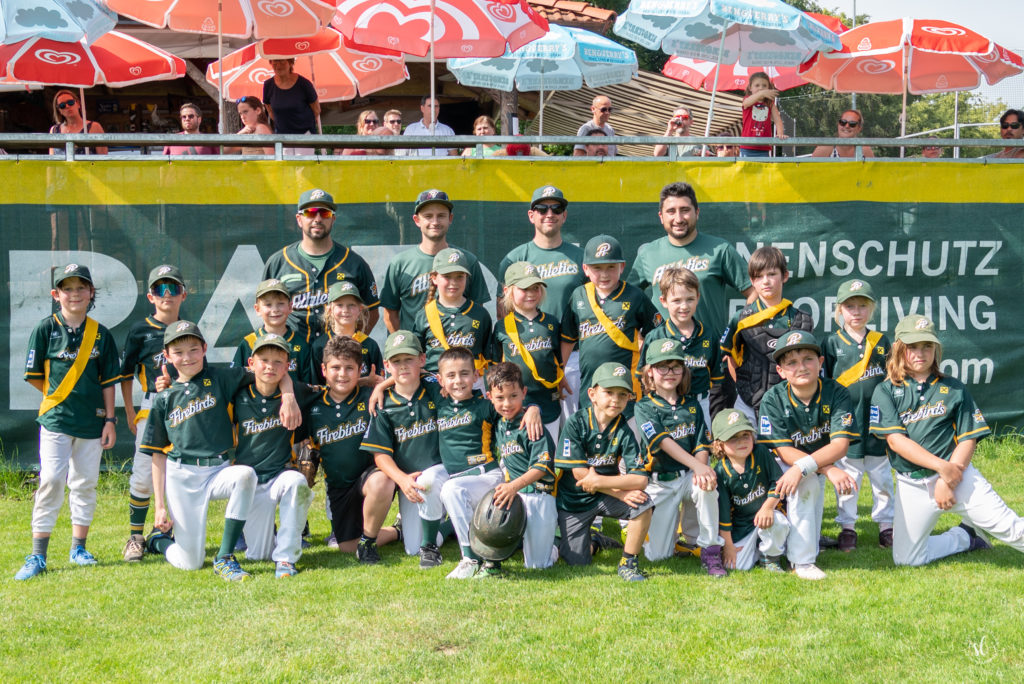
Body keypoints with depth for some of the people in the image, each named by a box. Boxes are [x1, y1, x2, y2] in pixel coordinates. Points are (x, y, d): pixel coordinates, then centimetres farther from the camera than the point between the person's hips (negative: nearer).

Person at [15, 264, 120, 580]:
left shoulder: (101, 334, 4)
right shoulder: (46, 328, -2)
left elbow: (108, 381, 6)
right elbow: (33, 375, 4)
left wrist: (110, 419, 2)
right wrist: (58, 397, 6)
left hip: (92, 421, 3)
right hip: (56, 419, -2)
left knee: (85, 483, 8)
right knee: (51, 480, -9)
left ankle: (78, 548, 21)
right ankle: (37, 556, -5)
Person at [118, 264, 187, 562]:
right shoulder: (140, 330, 2)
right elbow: (125, 375, 4)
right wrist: (130, 415, 1)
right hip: (152, 408, -3)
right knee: (144, 475, -5)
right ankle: (135, 535, 8)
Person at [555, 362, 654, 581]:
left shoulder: (623, 432, -11)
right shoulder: (576, 423, -16)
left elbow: (640, 479, -21)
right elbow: (579, 473, -19)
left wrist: (599, 481, -29)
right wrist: (620, 492, -23)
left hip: (605, 496, 1)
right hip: (574, 499, -1)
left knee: (643, 505, -27)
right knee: (578, 562, -6)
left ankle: (628, 563, -11)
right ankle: (590, 542, 29)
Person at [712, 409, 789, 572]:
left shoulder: (761, 453, -10)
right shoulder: (720, 472, -12)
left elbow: (778, 482, -5)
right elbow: (722, 512, -8)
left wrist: (768, 507, -20)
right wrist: (728, 545, -6)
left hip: (767, 511, 0)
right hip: (740, 525, 0)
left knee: (777, 522, -36)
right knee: (738, 565, -14)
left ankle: (771, 557, -4)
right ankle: (754, 545, 21)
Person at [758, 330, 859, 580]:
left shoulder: (836, 393, -16)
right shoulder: (773, 399, -18)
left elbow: (840, 444, -25)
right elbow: (785, 451, -20)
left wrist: (802, 467, -39)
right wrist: (830, 470, -33)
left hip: (818, 472, 4)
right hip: (783, 467, -4)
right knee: (806, 483, -29)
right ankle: (801, 561, -22)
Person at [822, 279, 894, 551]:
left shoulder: (881, 341, 7)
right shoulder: (832, 343, 2)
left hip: (878, 420, 2)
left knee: (882, 475, 10)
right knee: (847, 477, 4)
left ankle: (886, 525, 21)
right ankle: (847, 527, 15)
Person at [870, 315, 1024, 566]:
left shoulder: (953, 389, 6)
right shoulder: (885, 392, 3)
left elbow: (968, 440, 2)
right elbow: (895, 440, -8)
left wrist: (948, 481, -11)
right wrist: (942, 467, -17)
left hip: (956, 473, -1)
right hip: (912, 485, 1)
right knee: (905, 558, -1)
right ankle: (966, 537, 19)